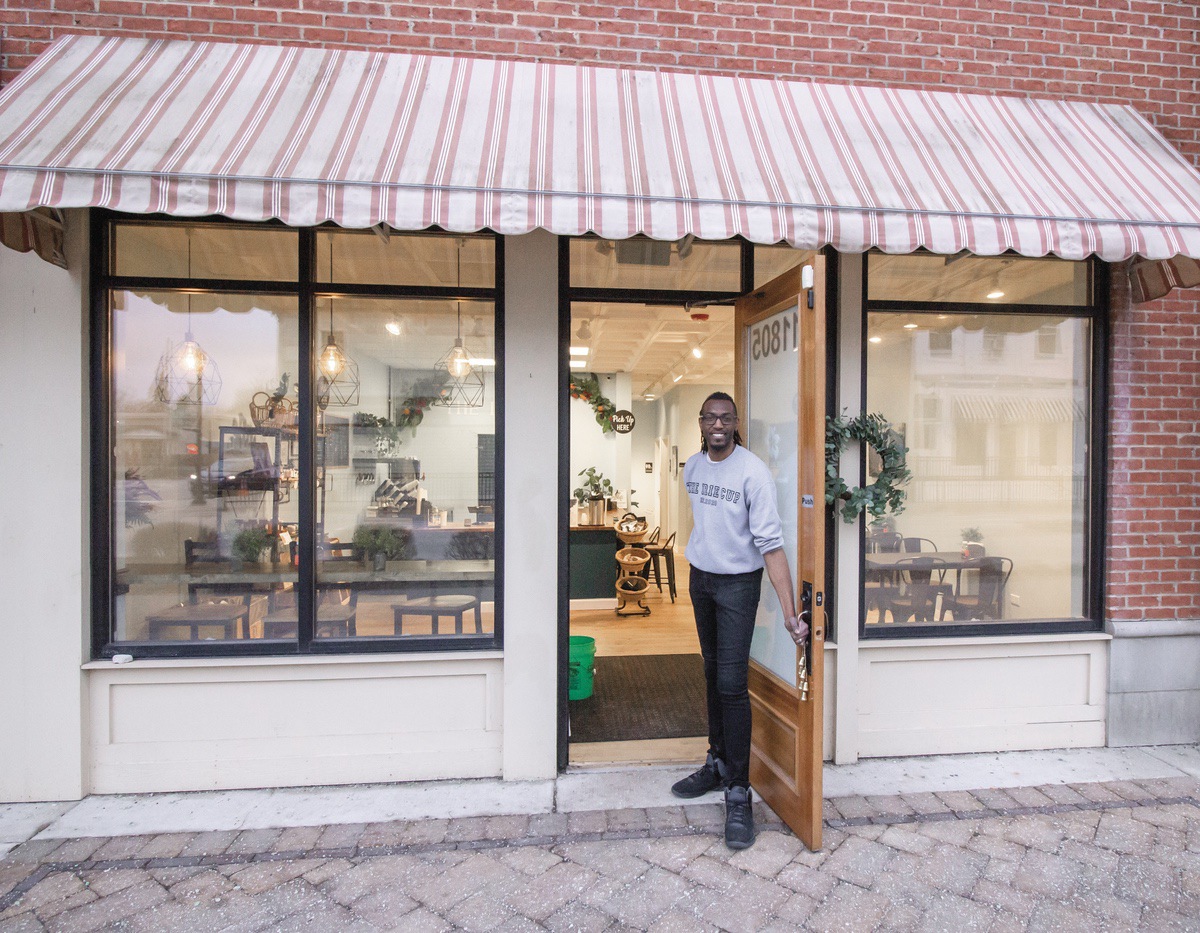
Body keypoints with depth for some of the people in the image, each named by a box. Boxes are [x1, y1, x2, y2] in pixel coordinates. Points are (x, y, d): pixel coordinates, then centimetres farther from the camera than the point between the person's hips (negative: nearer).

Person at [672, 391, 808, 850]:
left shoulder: (753, 472, -19)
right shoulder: (692, 466, 1)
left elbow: (770, 542, -24)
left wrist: (789, 611, -29)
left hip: (738, 583, -6)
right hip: (699, 577, 6)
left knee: (732, 684, -8)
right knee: (712, 673, 16)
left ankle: (738, 794, 4)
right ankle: (718, 763, 33)